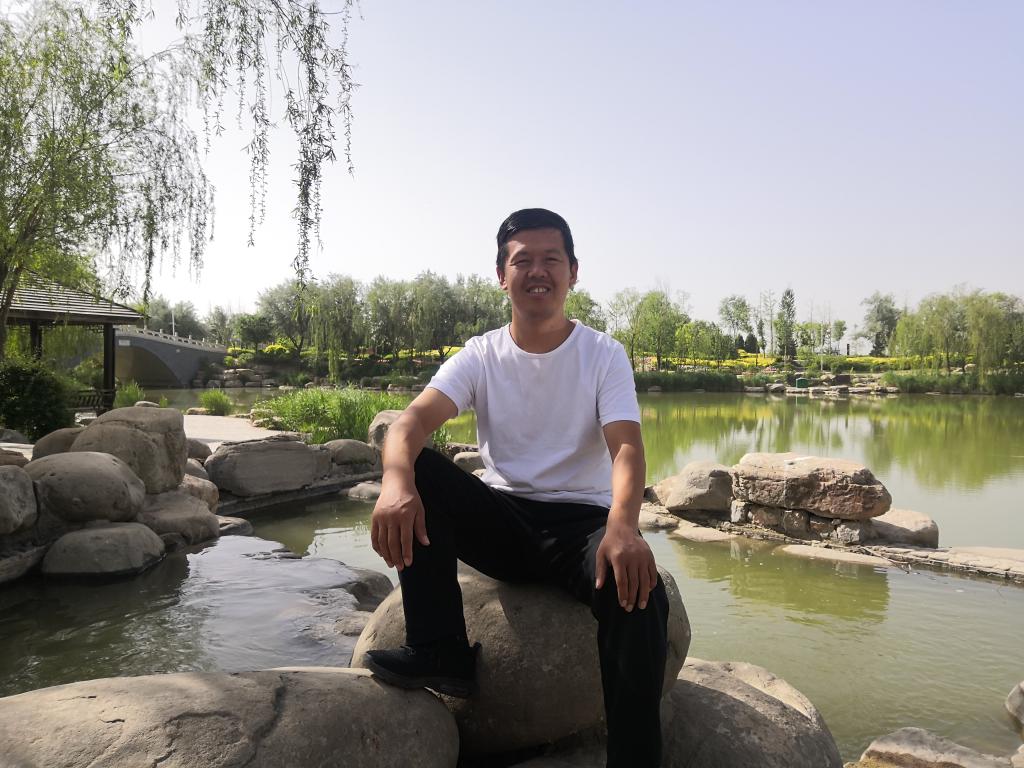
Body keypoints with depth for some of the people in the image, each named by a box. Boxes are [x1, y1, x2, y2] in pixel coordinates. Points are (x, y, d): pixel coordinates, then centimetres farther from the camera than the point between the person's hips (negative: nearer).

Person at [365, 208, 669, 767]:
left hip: (582, 521, -2)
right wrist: (396, 481, -42)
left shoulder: (604, 355, -3)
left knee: (638, 593, -33)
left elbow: (627, 449, -18)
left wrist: (621, 525, -41)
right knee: (418, 471, -23)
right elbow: (414, 419, -17)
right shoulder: (480, 356, 0)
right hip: (500, 520, 2)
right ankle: (440, 652, -16)